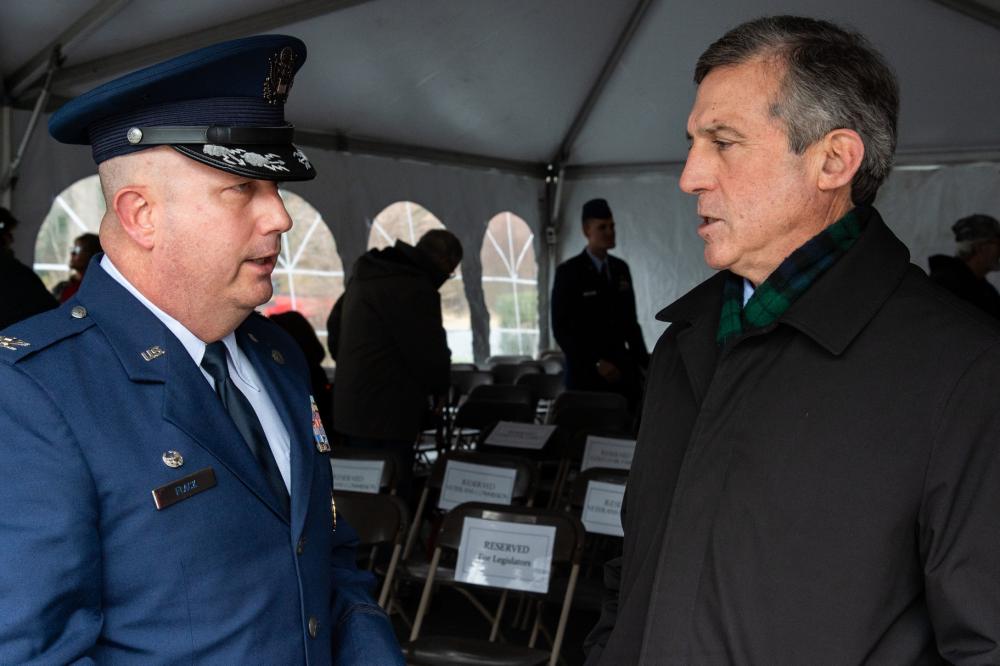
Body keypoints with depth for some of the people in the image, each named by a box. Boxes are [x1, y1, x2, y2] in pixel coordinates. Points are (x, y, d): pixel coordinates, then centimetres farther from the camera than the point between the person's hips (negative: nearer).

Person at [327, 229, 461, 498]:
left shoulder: (367, 273, 13)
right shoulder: (413, 290, -19)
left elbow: (334, 327, 22)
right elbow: (429, 354, -15)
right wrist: (439, 390, 4)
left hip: (350, 412, 10)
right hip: (384, 418, -10)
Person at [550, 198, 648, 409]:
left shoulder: (621, 268, 12)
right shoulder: (568, 271, -5)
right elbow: (561, 328, -9)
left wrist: (644, 361, 7)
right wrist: (595, 363, -16)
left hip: (622, 369, 5)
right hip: (586, 372, -4)